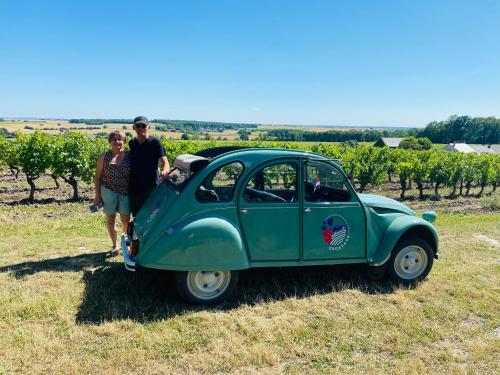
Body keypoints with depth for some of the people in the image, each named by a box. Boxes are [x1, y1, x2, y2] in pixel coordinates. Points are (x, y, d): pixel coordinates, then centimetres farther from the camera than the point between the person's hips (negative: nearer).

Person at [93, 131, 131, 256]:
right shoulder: (104, 157, 2)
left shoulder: (129, 156, 1)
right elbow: (98, 176, 5)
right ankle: (115, 246, 20)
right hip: (108, 191, 1)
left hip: (125, 192, -1)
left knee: (125, 220, 5)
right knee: (110, 219, 8)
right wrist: (97, 194, 2)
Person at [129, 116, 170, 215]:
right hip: (134, 188, 5)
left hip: (150, 188, -5)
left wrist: (164, 171, -39)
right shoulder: (131, 143, 8)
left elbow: (165, 162, -15)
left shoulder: (155, 142, -8)